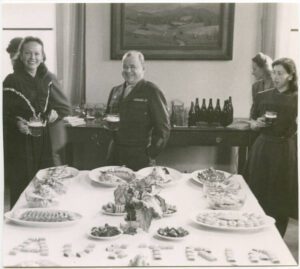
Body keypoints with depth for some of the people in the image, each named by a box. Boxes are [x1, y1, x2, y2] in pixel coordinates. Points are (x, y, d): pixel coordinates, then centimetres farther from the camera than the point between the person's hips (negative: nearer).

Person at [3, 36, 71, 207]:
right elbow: (5, 114, -1)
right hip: (20, 143, -3)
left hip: (46, 141, 3)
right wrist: (17, 123, -19)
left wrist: (56, 113, -8)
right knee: (21, 188, -1)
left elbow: (65, 106, 12)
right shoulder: (12, 81, -2)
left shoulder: (49, 79, 8)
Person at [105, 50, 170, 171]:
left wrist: (151, 154, -12)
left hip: (139, 157, -5)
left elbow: (163, 127, -9)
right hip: (115, 155, 5)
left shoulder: (152, 91, -6)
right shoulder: (115, 91, 12)